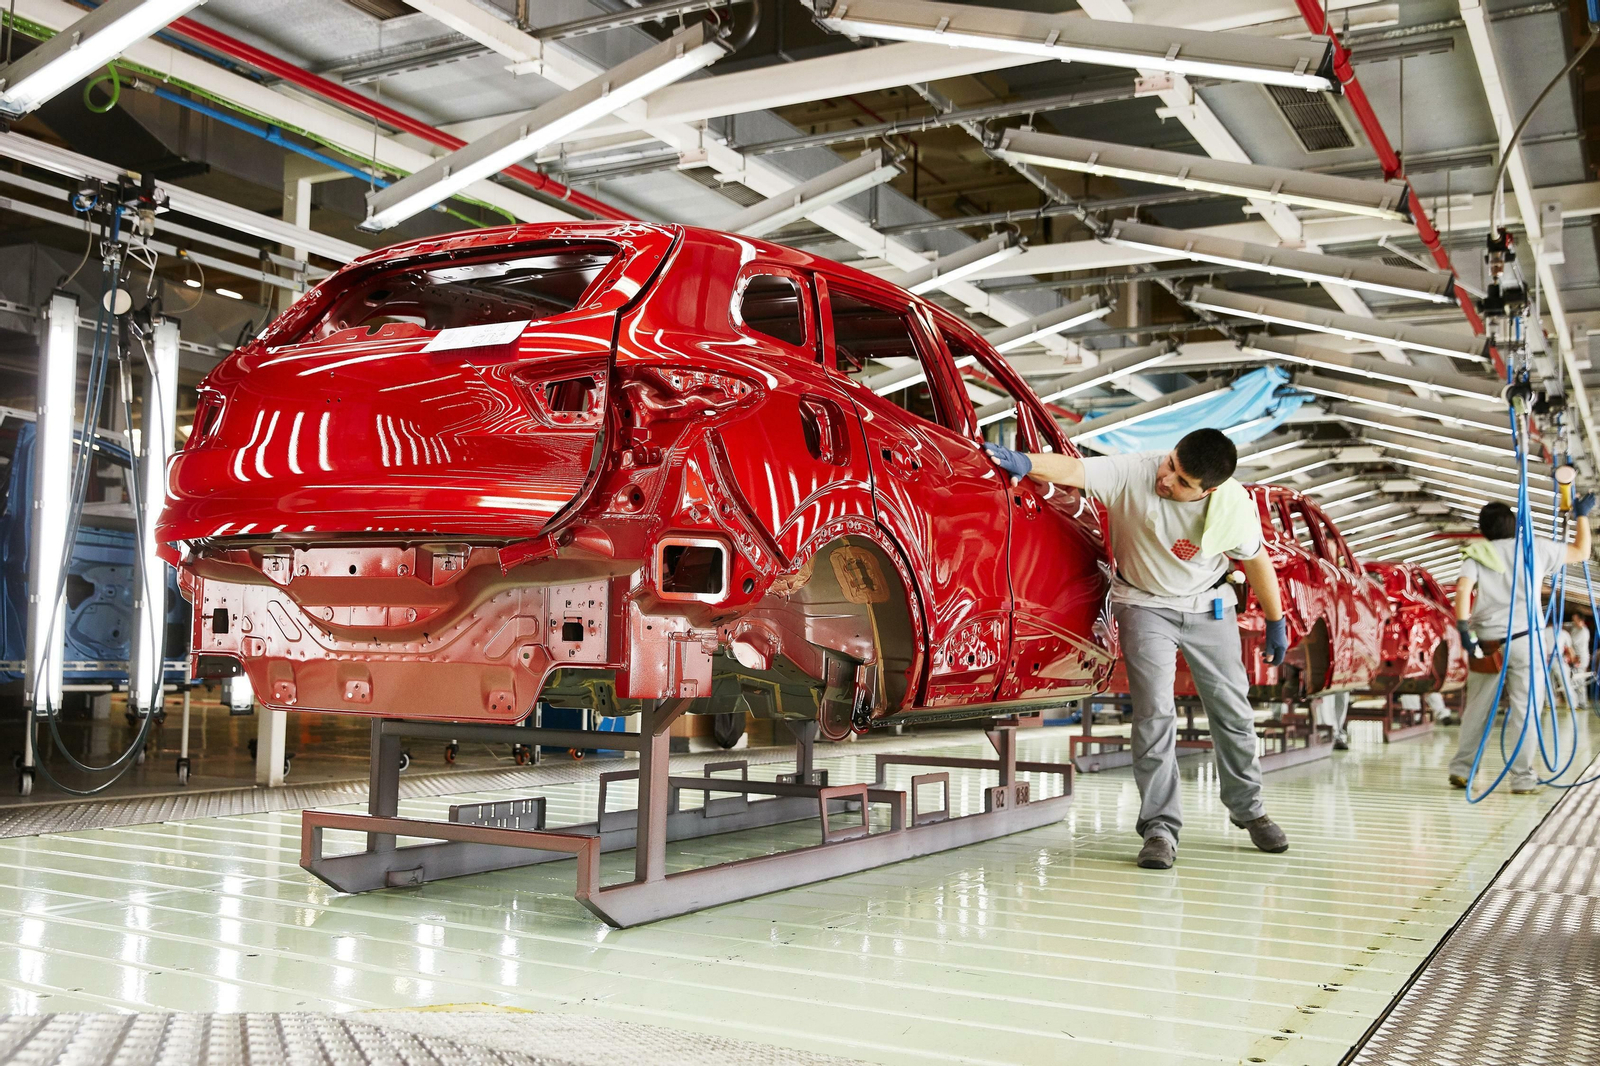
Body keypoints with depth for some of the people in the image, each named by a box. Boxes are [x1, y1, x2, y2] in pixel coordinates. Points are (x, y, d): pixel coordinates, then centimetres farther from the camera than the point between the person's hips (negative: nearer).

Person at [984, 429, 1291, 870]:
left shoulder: (1235, 507, -19)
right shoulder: (1134, 474, -25)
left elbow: (1256, 561, -2)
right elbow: (1072, 469, -35)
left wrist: (1275, 623, 8)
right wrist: (1024, 462, -55)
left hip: (1208, 608, 2)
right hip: (1146, 604, -2)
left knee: (1233, 712, 9)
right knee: (1154, 712, -14)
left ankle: (1249, 810, 30)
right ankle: (1160, 826, -6)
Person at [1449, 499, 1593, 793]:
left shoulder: (1477, 554, 5)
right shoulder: (1536, 548, 6)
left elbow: (1463, 588, -12)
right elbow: (1581, 552, 18)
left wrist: (1463, 629, -14)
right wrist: (1582, 516, 31)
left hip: (1487, 643, 1)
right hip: (1525, 641, -1)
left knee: (1477, 709, 11)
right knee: (1524, 711, 3)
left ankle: (1461, 769, 15)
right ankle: (1523, 778, 5)